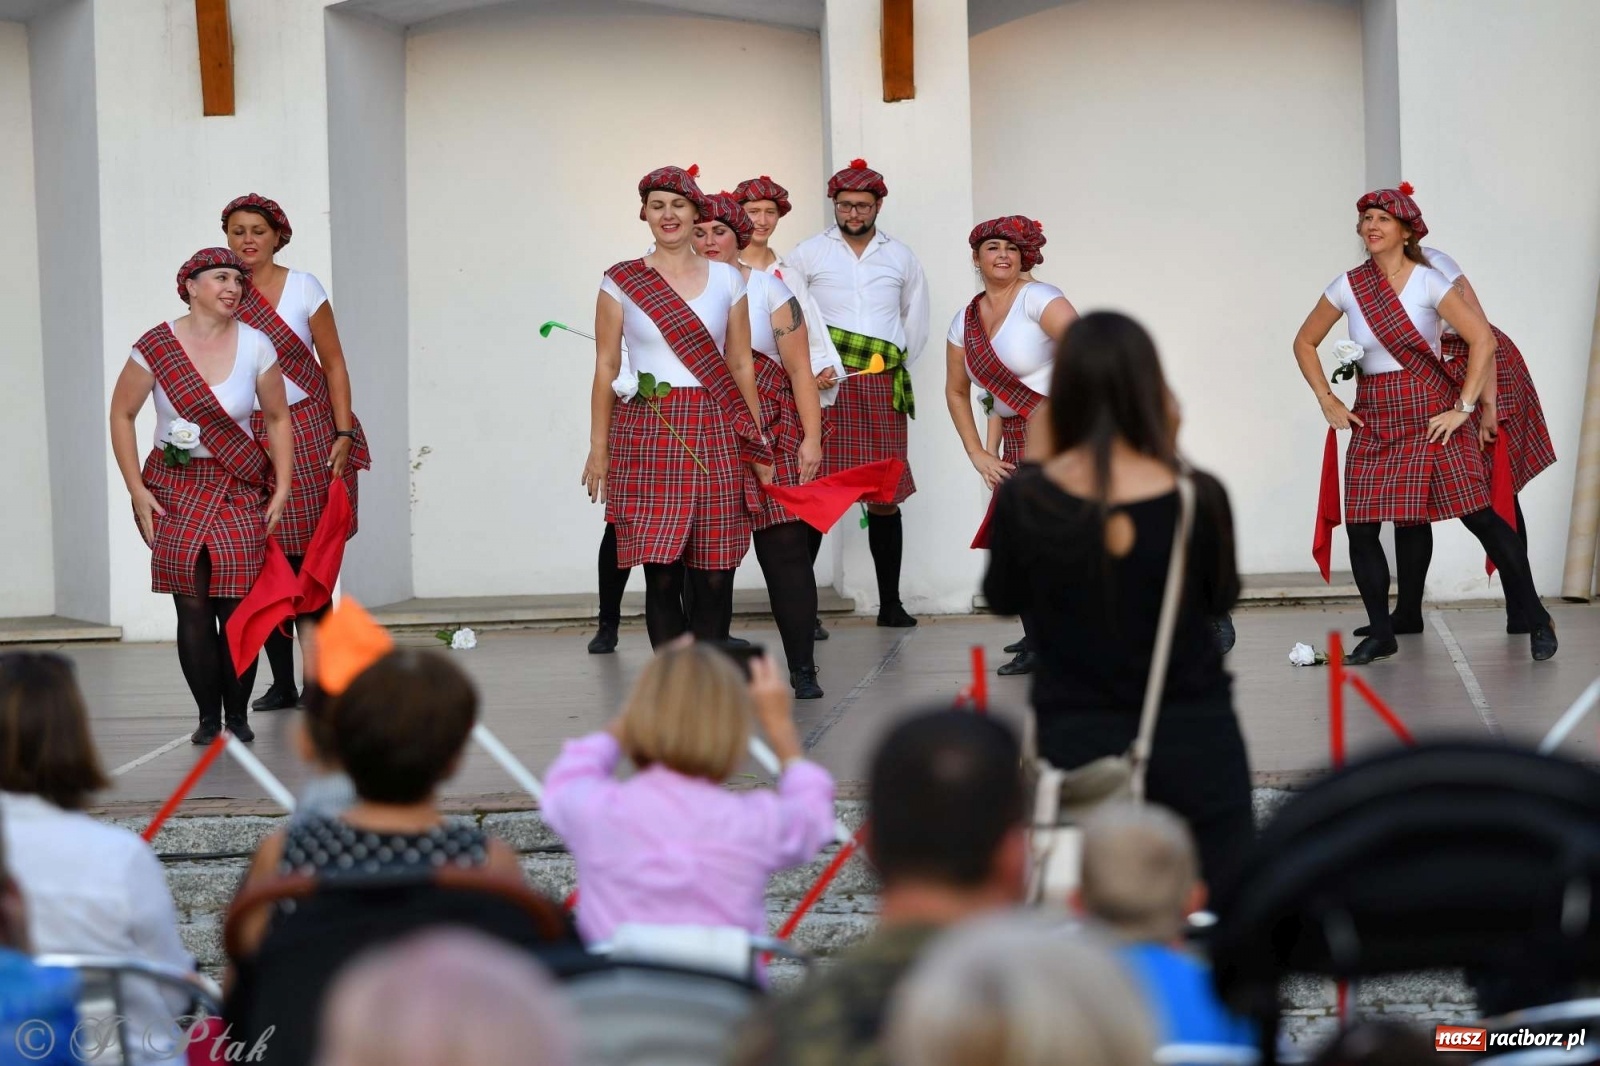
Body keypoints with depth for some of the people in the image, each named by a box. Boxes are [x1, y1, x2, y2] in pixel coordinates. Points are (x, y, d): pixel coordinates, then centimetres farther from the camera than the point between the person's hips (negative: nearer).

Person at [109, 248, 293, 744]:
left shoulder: (255, 346, 0)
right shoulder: (155, 347, -4)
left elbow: (277, 419, 9)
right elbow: (121, 415, 4)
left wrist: (282, 488, 2)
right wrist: (137, 491, -2)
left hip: (240, 490, 1)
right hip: (175, 488, 0)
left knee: (238, 605, -8)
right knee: (191, 607, -5)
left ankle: (238, 715, 3)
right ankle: (208, 716, 5)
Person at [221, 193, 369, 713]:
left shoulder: (303, 287, 3)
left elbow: (335, 366, 3)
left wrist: (343, 434, -5)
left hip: (307, 430, -2)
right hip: (244, 437, 2)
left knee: (308, 555, -7)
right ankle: (281, 682, 7)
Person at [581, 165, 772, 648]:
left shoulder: (727, 280, 10)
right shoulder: (620, 282, 6)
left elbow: (741, 366, 12)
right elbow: (606, 368, 6)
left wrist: (758, 445, 9)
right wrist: (598, 448, 2)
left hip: (716, 434, 2)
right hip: (647, 433, -1)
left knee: (714, 575, -1)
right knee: (661, 575, -6)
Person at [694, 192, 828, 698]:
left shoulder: (768, 290, 8)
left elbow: (800, 370, 5)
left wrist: (811, 438, -3)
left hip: (770, 437, -1)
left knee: (786, 549, -7)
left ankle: (803, 669, -3)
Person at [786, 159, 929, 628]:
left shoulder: (901, 257, 14)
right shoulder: (808, 254, 5)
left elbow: (916, 321, 24)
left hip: (881, 389, 3)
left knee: (885, 500, 3)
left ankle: (890, 603, 11)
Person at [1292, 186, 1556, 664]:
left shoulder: (1428, 282, -8)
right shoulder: (1347, 288, 3)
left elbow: (1483, 340, -11)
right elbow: (1305, 343, 16)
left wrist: (1464, 408, -14)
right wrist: (1327, 401, 7)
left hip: (1432, 412, -4)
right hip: (1373, 420, 4)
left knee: (1478, 515, -7)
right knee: (1360, 529, -3)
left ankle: (1536, 619, 4)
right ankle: (1380, 634, 11)